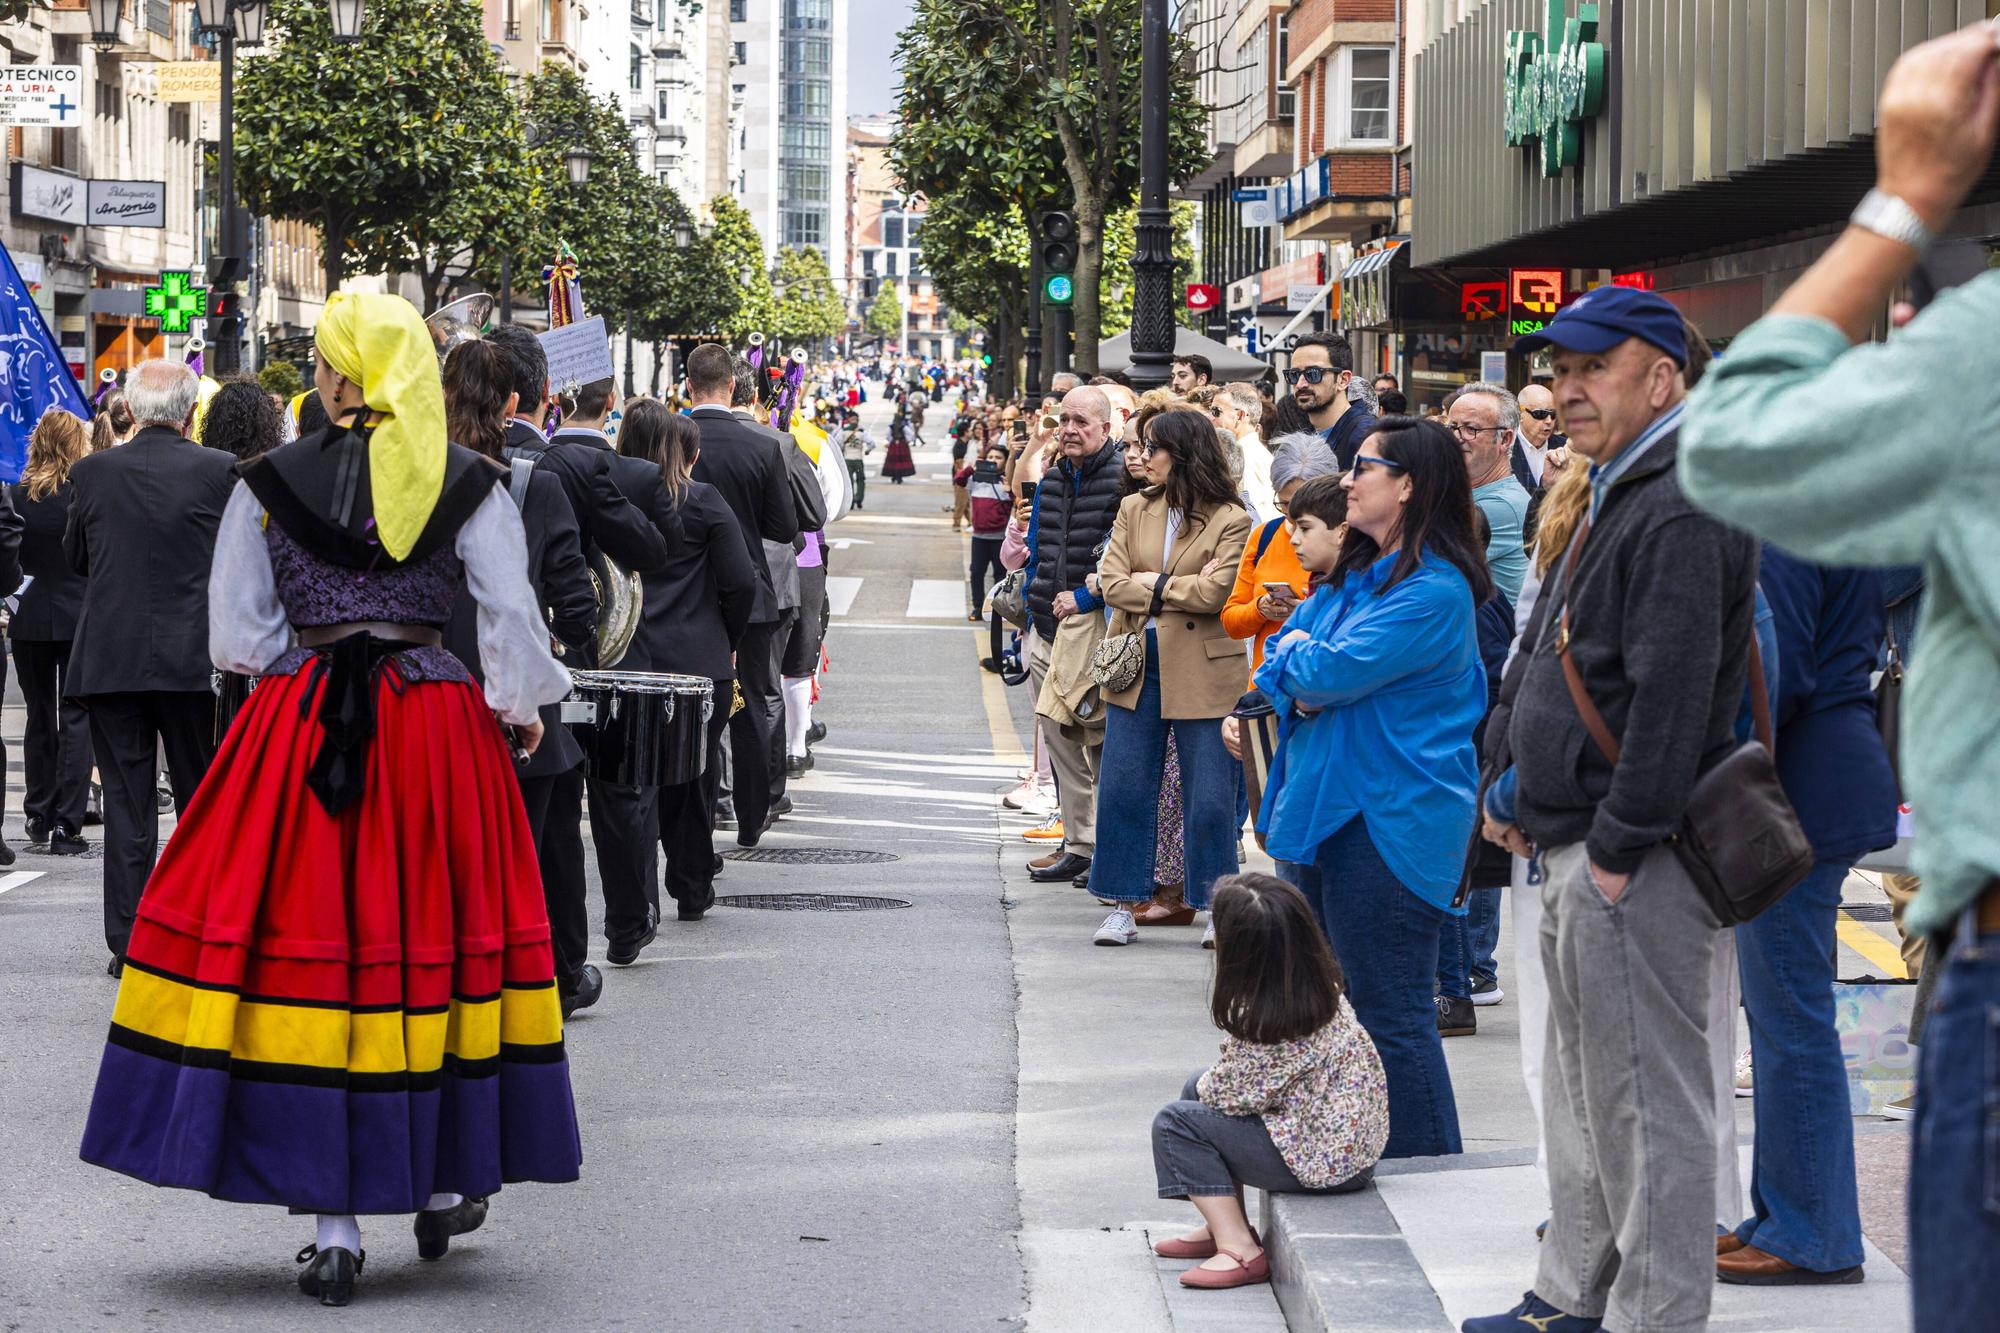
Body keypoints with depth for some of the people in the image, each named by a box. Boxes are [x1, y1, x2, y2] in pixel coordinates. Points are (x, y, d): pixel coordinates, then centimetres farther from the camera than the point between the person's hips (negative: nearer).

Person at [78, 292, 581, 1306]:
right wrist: (518, 704, 17)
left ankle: (335, 1227, -1)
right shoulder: (468, 483, 0)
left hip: (299, 729, -1)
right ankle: (442, 1184, 21)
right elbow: (513, 615, 0)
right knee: (429, 941, 12)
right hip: (437, 730, 1)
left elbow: (236, 632, 2)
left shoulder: (269, 483, -1)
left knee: (311, 947, 1)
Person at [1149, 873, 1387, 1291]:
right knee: (1197, 1088, 19)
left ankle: (1239, 1249, -10)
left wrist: (1208, 1082, 5)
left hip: (1324, 1159, -10)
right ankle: (1224, 1225, 22)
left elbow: (1227, 1094, -16)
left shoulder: (1268, 1026, -27)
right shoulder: (1325, 985, -1)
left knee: (1176, 1122, -5)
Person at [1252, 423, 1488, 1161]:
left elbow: (1333, 670, -22)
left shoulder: (1434, 590, -16)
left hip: (1388, 823, -10)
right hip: (1323, 809, 10)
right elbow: (1278, 664, 15)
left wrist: (1301, 658, 0)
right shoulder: (1353, 572, 14)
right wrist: (1303, 685, -7)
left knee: (1390, 1012, -5)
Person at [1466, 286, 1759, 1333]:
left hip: (1631, 863, -11)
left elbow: (1674, 696, -24)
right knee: (1584, 1088, 18)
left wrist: (1618, 845, -22)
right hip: (1579, 849, 11)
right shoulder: (1620, 497, 17)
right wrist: (1537, 806, 19)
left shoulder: (1679, 511, -17)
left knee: (1646, 1099, -5)